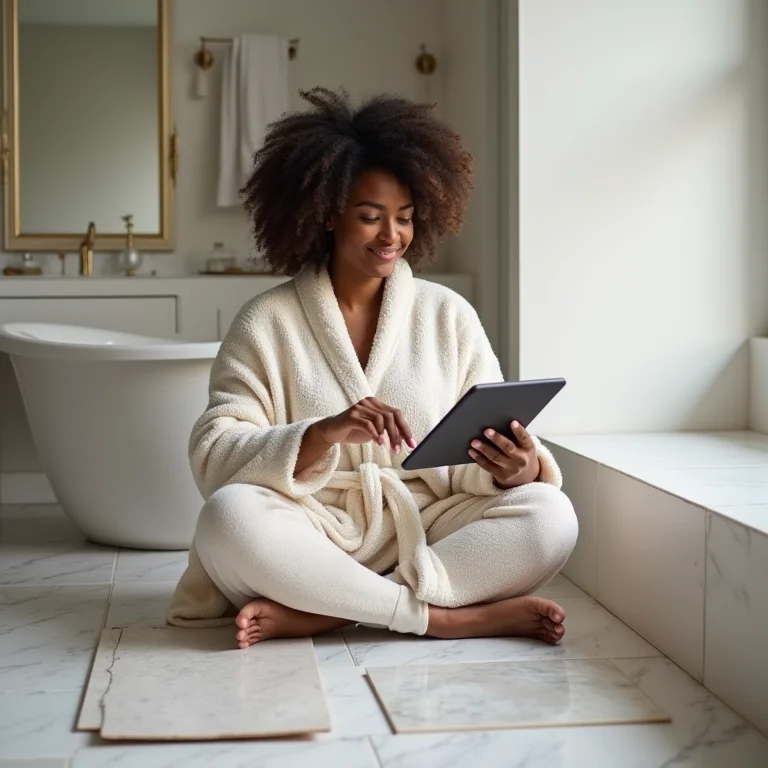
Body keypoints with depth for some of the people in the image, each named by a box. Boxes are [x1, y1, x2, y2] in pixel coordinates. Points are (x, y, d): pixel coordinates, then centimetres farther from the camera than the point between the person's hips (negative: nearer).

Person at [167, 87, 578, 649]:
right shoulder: (266, 323, 2)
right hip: (313, 537, -2)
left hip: (428, 533, 2)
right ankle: (447, 617, -24)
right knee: (229, 517, -32)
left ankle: (313, 613, -24)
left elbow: (486, 457, 3)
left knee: (549, 516, -24)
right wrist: (328, 433, -26)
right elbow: (213, 456, -9)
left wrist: (517, 468, -21)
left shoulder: (450, 316, 8)